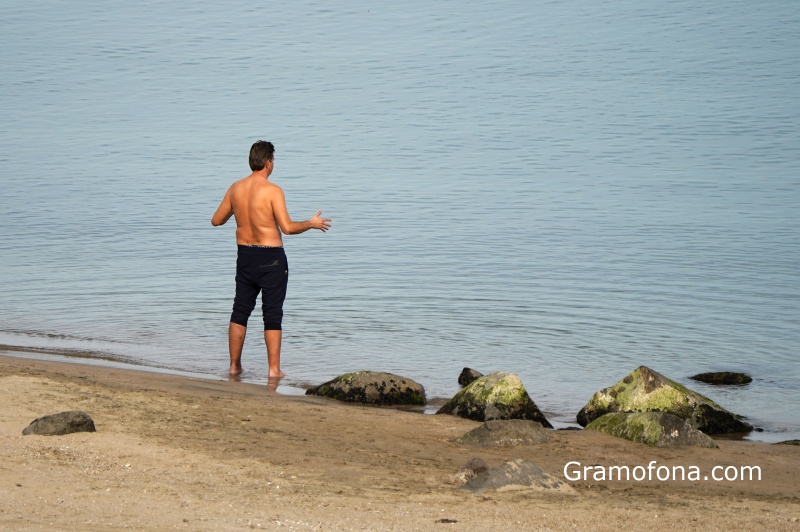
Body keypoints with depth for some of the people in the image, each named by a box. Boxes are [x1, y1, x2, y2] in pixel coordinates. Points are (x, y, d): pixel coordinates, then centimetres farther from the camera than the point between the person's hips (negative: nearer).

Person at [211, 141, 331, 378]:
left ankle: (234, 365, 16)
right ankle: (274, 369, 1)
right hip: (270, 258, -5)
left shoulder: (235, 188, 2)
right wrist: (312, 224, -3)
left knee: (240, 311, 14)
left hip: (245, 255, 5)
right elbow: (287, 227, -20)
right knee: (273, 315, 1)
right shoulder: (272, 190, -15)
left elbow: (216, 220, 10)